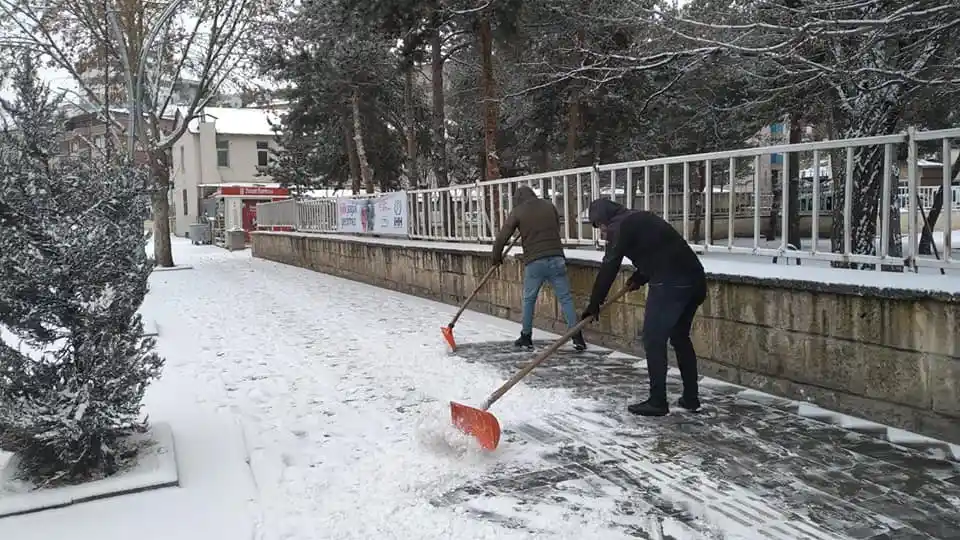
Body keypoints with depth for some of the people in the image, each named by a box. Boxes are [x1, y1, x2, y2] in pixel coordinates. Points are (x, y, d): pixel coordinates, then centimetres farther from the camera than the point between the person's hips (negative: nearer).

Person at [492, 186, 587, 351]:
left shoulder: (517, 212, 4)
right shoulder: (549, 205, 13)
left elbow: (501, 238, 4)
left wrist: (497, 257, 19)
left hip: (534, 262, -2)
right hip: (556, 259, 2)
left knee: (529, 300, 15)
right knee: (566, 298, 3)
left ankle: (526, 337, 21)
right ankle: (577, 337, -2)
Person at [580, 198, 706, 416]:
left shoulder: (620, 226, -2)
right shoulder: (641, 218, 25)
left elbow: (609, 268, -4)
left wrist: (594, 304, 0)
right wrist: (640, 277, 31)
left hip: (670, 283, -9)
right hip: (694, 278, 9)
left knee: (654, 340, -1)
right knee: (680, 337, 19)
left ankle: (657, 402, 3)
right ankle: (691, 397, 24)